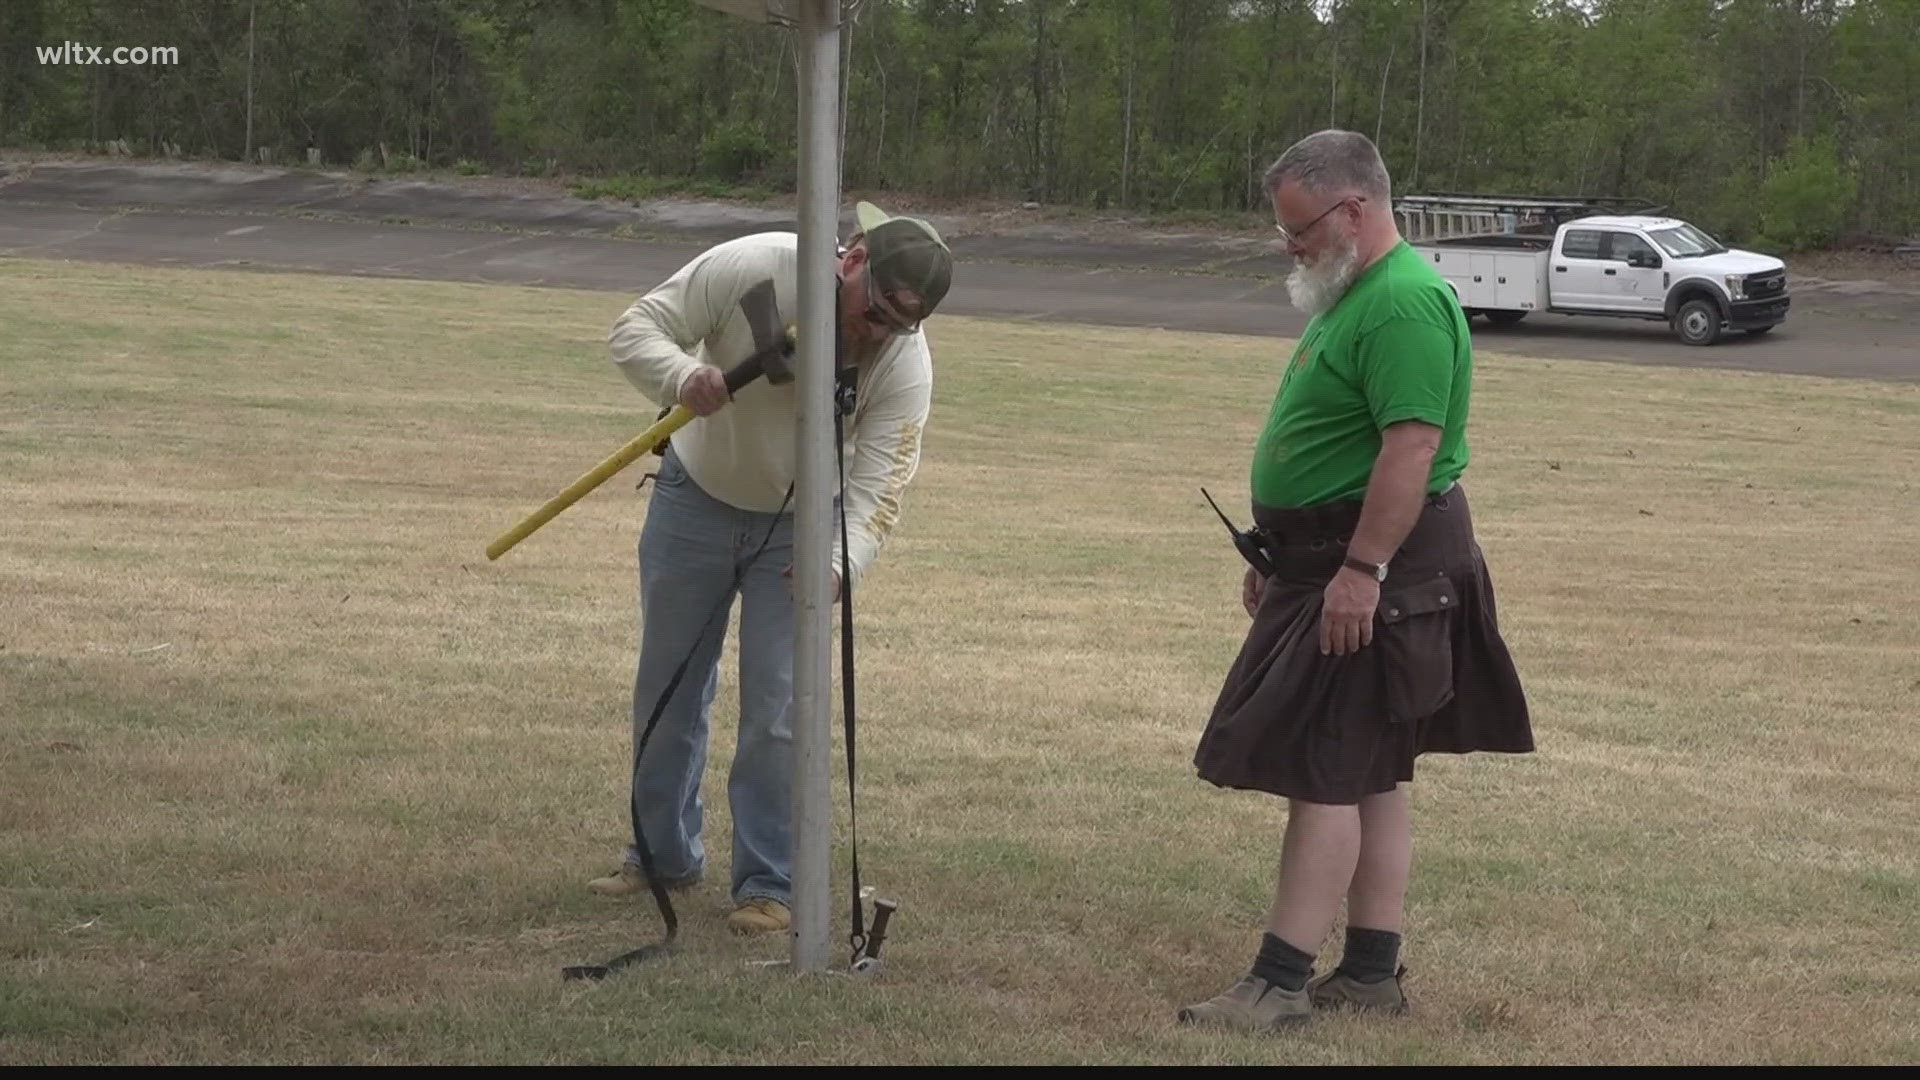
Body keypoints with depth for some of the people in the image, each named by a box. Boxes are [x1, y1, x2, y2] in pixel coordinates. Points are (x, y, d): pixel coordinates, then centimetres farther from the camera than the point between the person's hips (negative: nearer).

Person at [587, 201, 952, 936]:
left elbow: (880, 481, -27)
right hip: (694, 497, 1)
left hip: (800, 526, -1)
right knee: (667, 689, 12)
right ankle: (662, 856, 30)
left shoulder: (906, 361, -24)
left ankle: (769, 883, 5)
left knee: (780, 708, -7)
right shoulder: (752, 269, -27)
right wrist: (682, 377, -44)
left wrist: (840, 566, -46)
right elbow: (634, 332, -22)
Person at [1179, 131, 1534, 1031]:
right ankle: (1371, 970, 19)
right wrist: (1277, 559, 22)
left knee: (1326, 773, -9)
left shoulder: (1404, 306, -19)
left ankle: (1281, 981, -8)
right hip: (1337, 561, 11)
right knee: (1373, 774, 13)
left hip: (1376, 567, -11)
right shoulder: (1354, 295, 16)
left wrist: (1361, 570, -28)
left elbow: (1412, 448, -27)